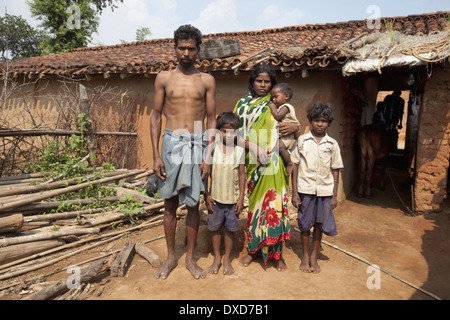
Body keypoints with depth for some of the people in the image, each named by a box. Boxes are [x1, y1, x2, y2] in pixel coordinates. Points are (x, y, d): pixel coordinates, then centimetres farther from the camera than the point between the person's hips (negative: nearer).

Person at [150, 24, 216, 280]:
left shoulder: (207, 81, 5)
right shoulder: (164, 78, 6)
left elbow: (212, 120, 4)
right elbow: (156, 117, 6)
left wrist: (209, 157, -4)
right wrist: (156, 155, -3)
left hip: (197, 144, 0)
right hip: (171, 143, 1)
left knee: (193, 204, 6)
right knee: (170, 204, 8)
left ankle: (190, 257, 23)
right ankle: (171, 257, 25)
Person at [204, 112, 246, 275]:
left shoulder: (239, 151, -3)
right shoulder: (212, 148, -5)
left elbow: (241, 175, 1)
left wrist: (241, 198, -2)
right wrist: (206, 195, -3)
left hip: (233, 198, 0)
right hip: (215, 197, 0)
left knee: (231, 228, 10)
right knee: (215, 227, 11)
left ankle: (227, 258, 29)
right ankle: (217, 257, 30)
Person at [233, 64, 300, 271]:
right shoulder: (243, 103, 12)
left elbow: (295, 125, 11)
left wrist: (294, 127, -13)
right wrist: (242, 141, -11)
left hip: (272, 163, -2)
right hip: (251, 162, 2)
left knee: (273, 204, -3)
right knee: (254, 204, 9)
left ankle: (276, 253, 11)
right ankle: (253, 249, 23)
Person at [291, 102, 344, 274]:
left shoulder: (332, 144, 4)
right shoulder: (302, 140, 0)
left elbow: (335, 171, 7)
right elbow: (295, 166, 0)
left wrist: (334, 195, 3)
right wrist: (294, 192, -4)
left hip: (325, 190, 1)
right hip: (305, 189, -1)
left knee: (319, 224, 10)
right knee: (305, 224, 9)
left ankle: (314, 257, 27)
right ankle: (305, 256, 26)